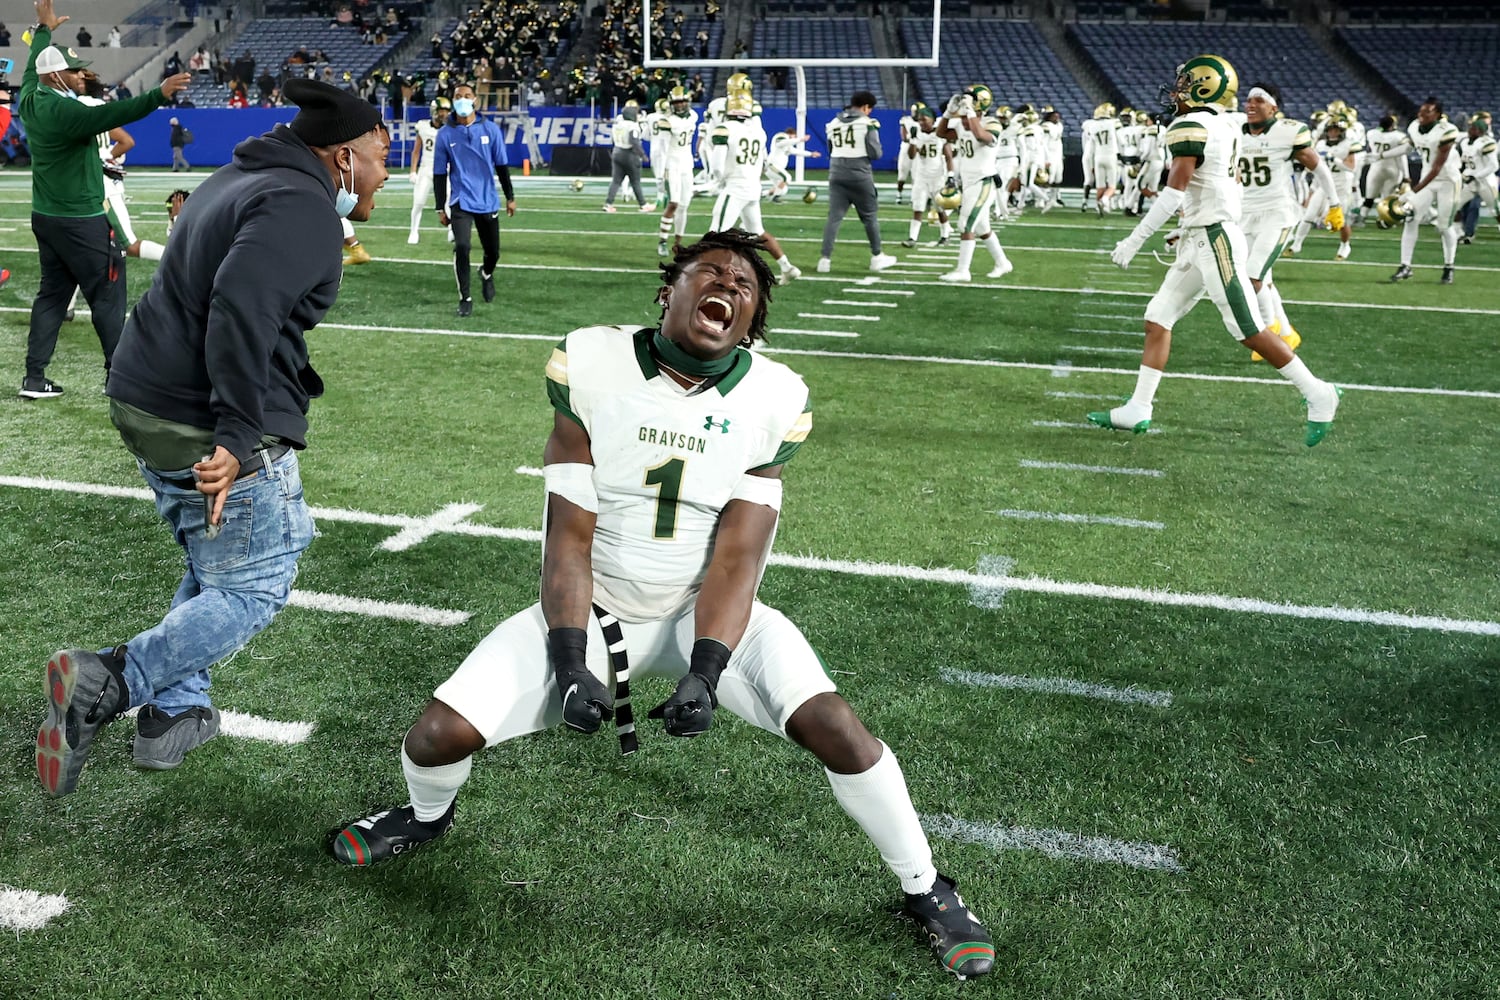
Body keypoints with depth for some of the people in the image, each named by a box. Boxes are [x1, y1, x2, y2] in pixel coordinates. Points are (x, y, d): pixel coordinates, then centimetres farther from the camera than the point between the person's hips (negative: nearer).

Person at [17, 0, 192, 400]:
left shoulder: (31, 100, 6)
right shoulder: (63, 111, -20)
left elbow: (32, 69, 27)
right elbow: (112, 114, -34)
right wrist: (159, 94, -42)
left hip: (46, 217, 9)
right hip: (81, 222, -9)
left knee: (53, 293, 13)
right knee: (107, 294, 0)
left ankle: (34, 377, 11)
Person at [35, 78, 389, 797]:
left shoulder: (238, 179, 15)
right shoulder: (303, 207, -15)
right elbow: (242, 309, -29)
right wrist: (238, 435, -30)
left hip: (145, 404, 10)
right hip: (209, 430, -10)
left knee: (212, 571, 23)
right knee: (255, 589, 3)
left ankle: (172, 716, 27)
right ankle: (106, 682, -8)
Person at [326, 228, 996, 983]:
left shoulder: (773, 401, -13)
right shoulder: (591, 367, -15)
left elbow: (738, 554, -15)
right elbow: (568, 534, -13)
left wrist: (705, 672, -27)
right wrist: (568, 663, -20)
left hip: (704, 613, 0)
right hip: (592, 606, 0)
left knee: (830, 723, -21)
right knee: (440, 732, -11)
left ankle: (926, 892, 4)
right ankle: (427, 816, 29)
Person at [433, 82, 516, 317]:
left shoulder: (491, 130, -1)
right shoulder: (446, 134, -3)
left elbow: (501, 165, 7)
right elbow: (439, 174, 1)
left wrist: (510, 197, 7)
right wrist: (441, 208, -1)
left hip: (487, 201, 2)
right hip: (460, 202, -2)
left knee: (493, 252, 10)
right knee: (462, 247, -18)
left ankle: (486, 274, 46)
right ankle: (465, 299, -5)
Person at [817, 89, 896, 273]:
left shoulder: (833, 124, 9)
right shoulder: (867, 123, -6)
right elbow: (875, 153, -8)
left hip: (837, 173, 4)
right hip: (859, 174, -4)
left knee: (834, 217, 3)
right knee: (870, 216, 10)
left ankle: (825, 258, -3)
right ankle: (877, 257, 19)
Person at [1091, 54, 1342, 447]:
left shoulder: (1190, 127, -15)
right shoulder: (1226, 128, 12)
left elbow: (1174, 193, -21)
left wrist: (1133, 241, -18)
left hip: (1214, 240, -10)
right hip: (1198, 241, 10)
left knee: (1250, 330, -5)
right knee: (1157, 319, 8)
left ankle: (1318, 395, 5)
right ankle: (1137, 410, 9)